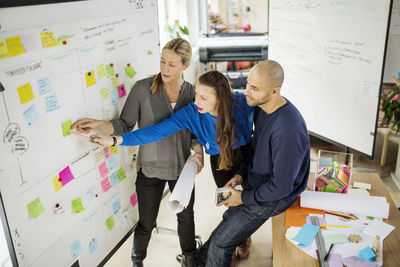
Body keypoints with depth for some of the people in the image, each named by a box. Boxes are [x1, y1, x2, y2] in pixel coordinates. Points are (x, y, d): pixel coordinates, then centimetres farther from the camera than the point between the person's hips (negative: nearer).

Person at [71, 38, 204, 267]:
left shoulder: (192, 94, -5)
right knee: (146, 223, 12)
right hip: (150, 169, -2)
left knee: (186, 216, 20)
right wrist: (98, 125, -26)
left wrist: (198, 152, -15)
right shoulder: (143, 89, -13)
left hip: (182, 168, 2)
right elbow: (125, 125, -10)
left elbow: (196, 131, 3)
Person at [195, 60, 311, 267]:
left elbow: (282, 187, -29)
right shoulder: (261, 107, -8)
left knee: (221, 242, 0)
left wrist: (244, 198, -16)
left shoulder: (287, 131, -37)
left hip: (272, 198, -8)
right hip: (255, 183, 8)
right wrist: (241, 174, 1)